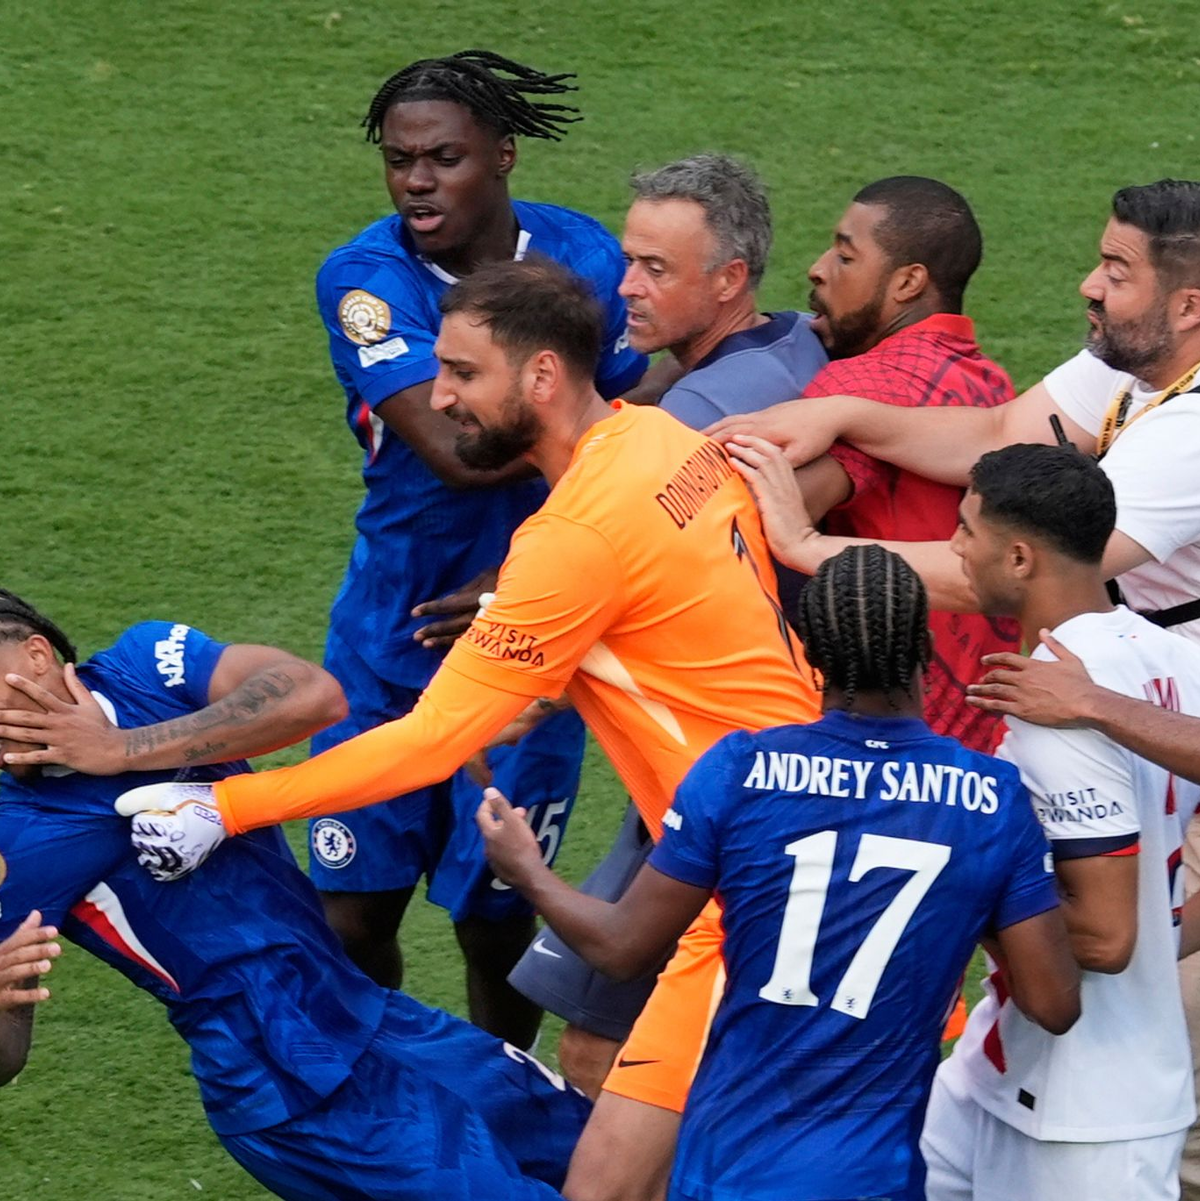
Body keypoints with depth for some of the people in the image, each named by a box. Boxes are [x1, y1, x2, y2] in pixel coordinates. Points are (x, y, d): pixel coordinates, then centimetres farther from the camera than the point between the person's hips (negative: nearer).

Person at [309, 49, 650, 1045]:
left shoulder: (585, 258, -7)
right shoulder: (366, 277, -12)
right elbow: (455, 447, -27)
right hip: (392, 630, 0)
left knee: (493, 916, 4)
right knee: (353, 909, 1)